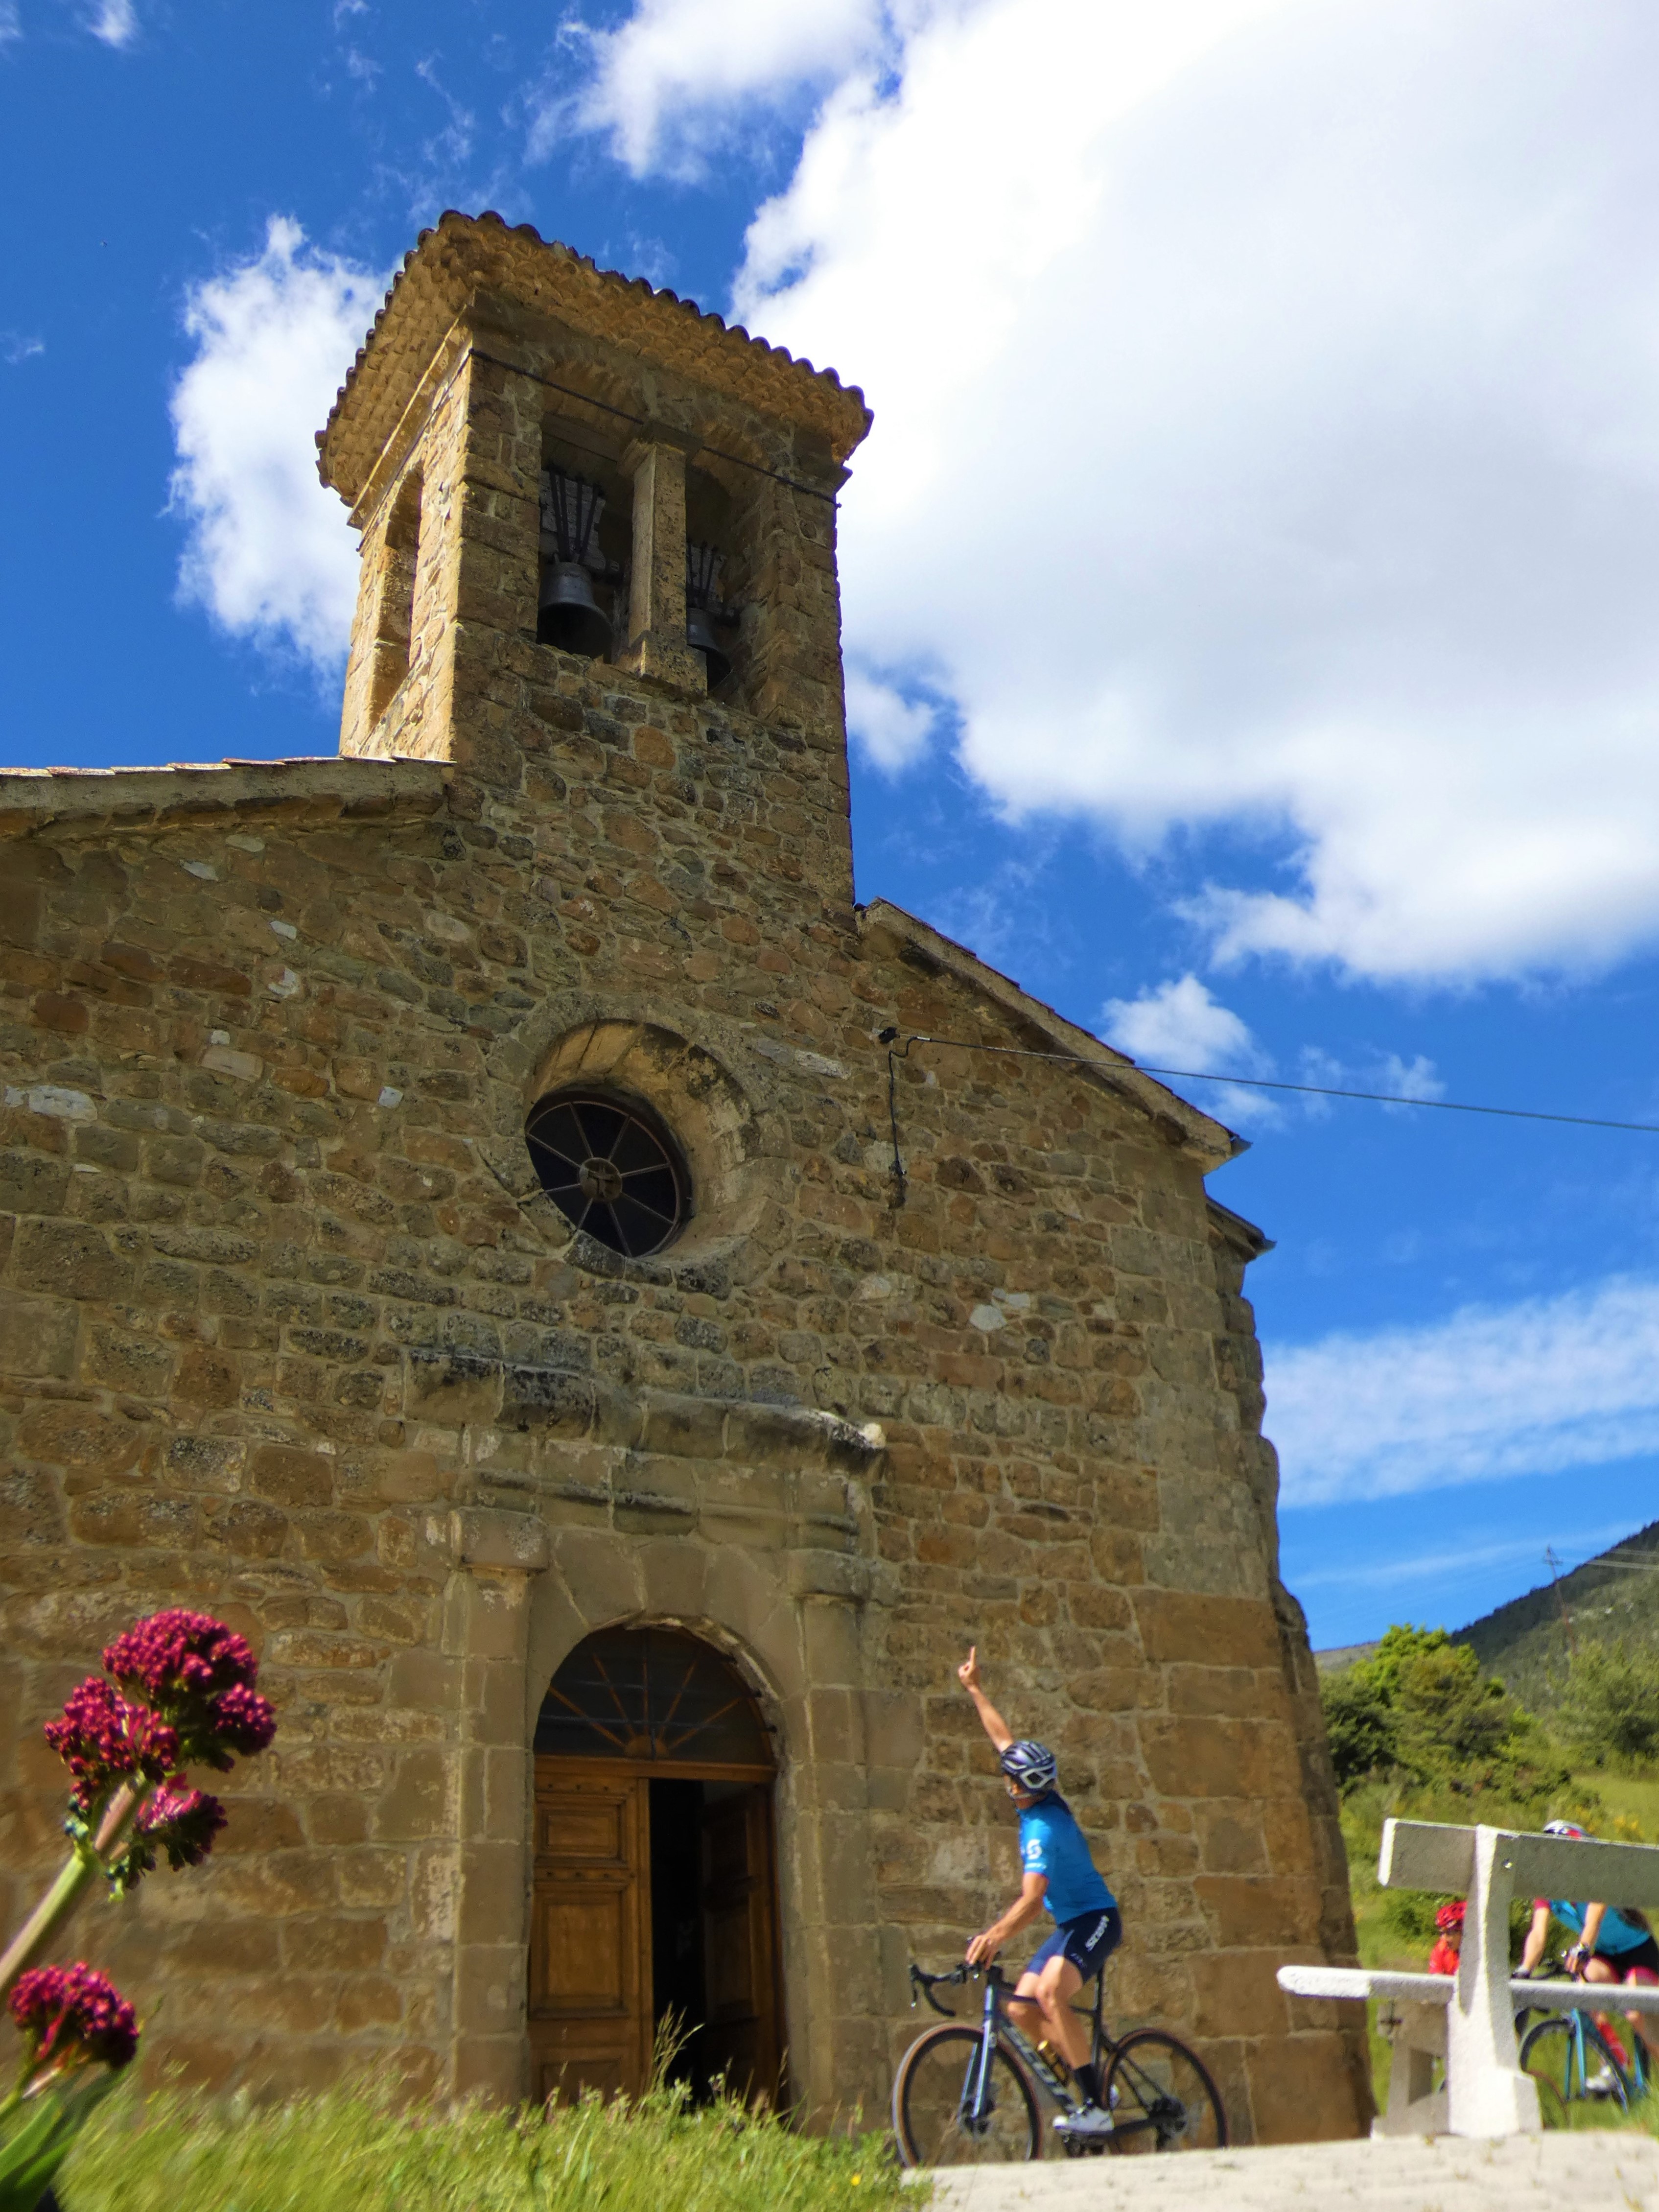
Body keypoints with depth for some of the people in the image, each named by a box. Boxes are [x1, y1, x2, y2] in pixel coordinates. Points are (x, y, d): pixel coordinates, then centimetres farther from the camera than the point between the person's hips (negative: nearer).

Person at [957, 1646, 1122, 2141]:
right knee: (1020, 2007, -1)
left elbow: (1032, 1899, -35)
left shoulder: (1043, 1827, -24)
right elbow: (1005, 1740, 14)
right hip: (1071, 1922, 10)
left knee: (1049, 1993, -31)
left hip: (1094, 1919, -10)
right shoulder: (1041, 1799, 2)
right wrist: (975, 1690, 19)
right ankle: (1088, 2091, 6)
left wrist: (995, 1934, -49)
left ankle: (1096, 2109, -30)